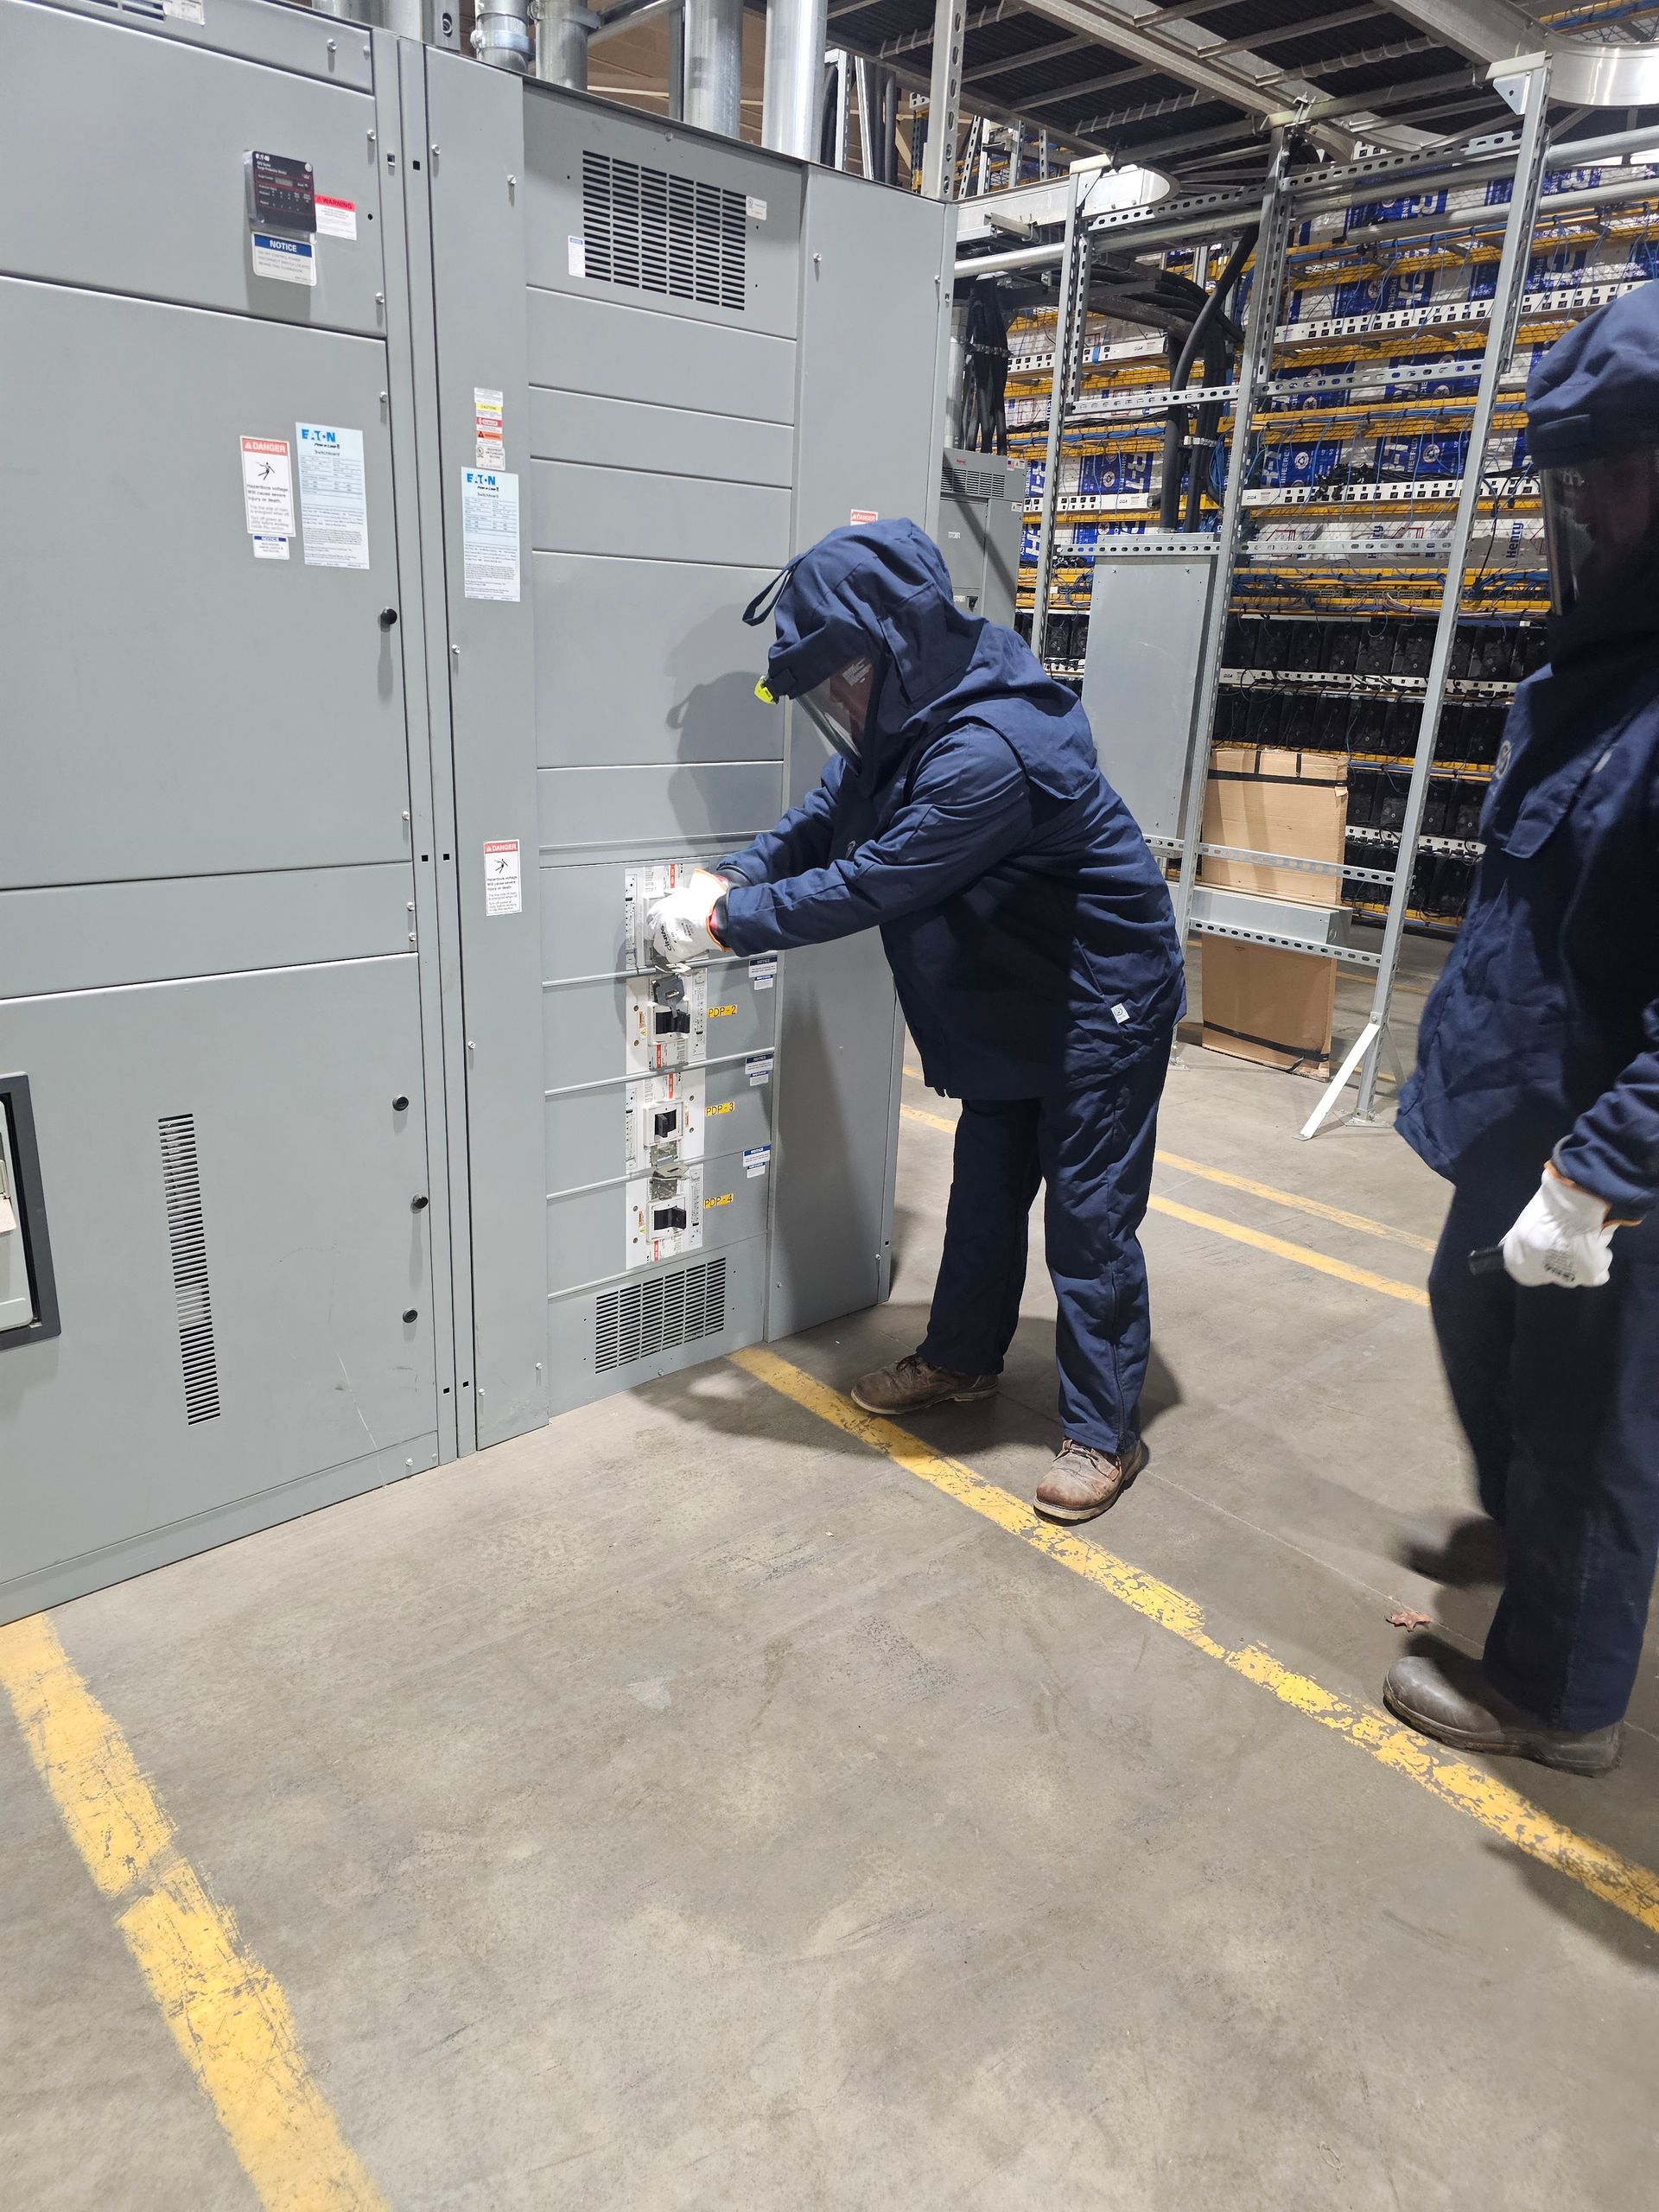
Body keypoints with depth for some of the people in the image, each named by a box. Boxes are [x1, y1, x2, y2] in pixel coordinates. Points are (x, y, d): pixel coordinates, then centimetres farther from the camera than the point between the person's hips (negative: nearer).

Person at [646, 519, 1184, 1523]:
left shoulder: (987, 749, -33)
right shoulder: (909, 716, -3)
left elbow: (864, 888, -30)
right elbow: (829, 815, 7)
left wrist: (724, 923, -21)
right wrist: (733, 878, -8)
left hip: (1102, 997, -9)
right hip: (1014, 996, 9)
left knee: (1089, 1215, 0)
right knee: (986, 1187, 19)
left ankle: (1106, 1432, 16)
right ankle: (962, 1358, 37)